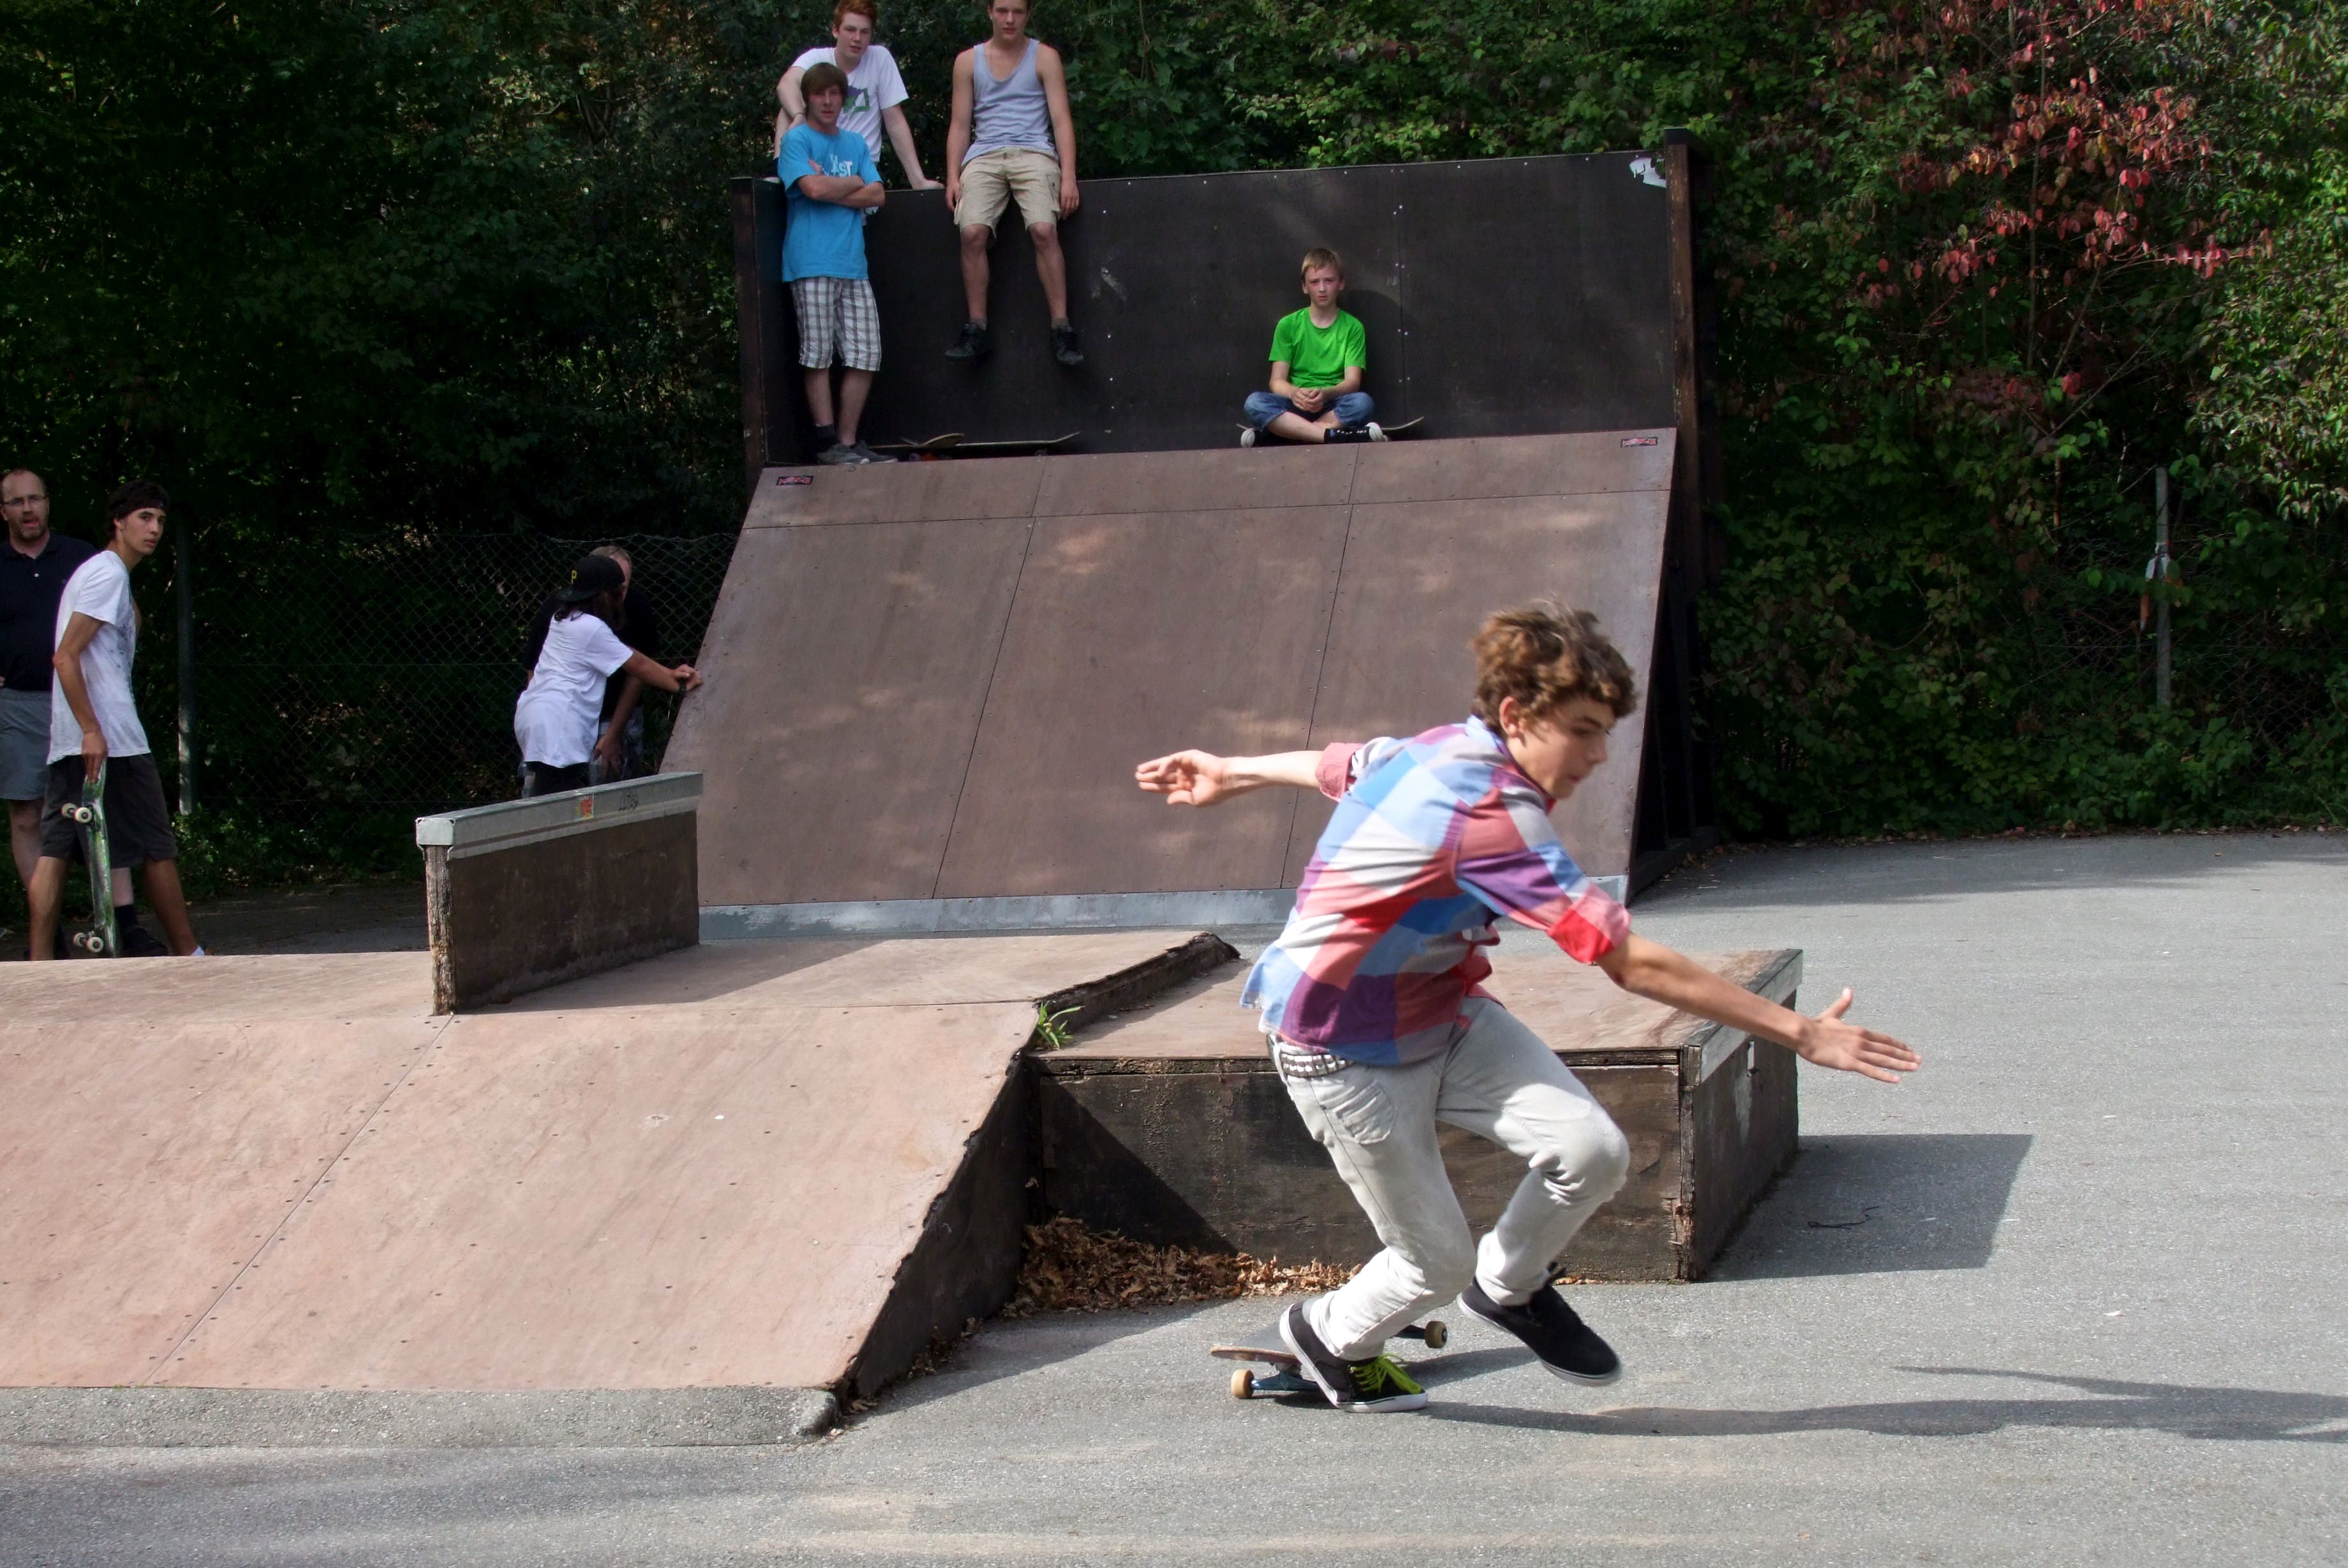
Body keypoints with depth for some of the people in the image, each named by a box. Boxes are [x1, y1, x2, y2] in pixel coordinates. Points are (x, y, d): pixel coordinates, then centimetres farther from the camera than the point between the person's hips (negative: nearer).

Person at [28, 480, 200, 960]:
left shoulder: (95, 571, 20)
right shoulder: (109, 574, -10)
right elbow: (65, 657, -19)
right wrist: (92, 731, -22)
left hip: (69, 740, 9)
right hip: (110, 737, -9)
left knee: (55, 849, 1)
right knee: (157, 848, 0)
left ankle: (40, 966, -3)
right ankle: (189, 957, 7)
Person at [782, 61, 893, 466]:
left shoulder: (856, 144, 19)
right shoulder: (797, 140, 2)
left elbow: (876, 196, 7)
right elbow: (813, 188, -14)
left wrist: (830, 190, -5)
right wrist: (853, 183, 2)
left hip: (853, 264, 6)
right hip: (812, 264, -6)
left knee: (865, 356, 1)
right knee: (818, 356, -4)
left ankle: (849, 441, 8)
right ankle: (828, 443, -2)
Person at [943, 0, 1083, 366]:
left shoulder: (1044, 58, 10)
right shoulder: (968, 61, 16)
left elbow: (1062, 120, 4)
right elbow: (960, 126, 15)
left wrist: (1068, 176, -8)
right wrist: (953, 177, 1)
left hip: (1034, 153, -2)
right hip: (984, 155, 2)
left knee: (1044, 230, -28)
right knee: (973, 231, -25)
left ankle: (1061, 328, -26)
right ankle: (977, 329, -20)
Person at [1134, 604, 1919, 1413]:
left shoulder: (1437, 751, -5)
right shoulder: (1491, 816, -33)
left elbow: (1339, 764, 18)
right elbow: (1635, 965, -34)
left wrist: (1232, 772, 39)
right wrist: (1800, 1033, -31)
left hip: (1446, 1017, 8)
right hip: (1347, 1057, -8)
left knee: (1592, 1150, -11)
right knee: (1437, 1265, 2)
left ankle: (1510, 1288, 19)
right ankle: (1331, 1338, 36)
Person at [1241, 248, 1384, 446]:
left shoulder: (1352, 327, 7)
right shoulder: (1288, 325, 8)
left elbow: (1352, 381, -3)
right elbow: (1277, 381, 1)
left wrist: (1325, 394, -26)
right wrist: (1294, 393, -23)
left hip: (1333, 406, -1)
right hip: (1295, 406, 1)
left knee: (1362, 402, -34)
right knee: (1255, 402, -30)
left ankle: (1293, 431, -29)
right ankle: (1334, 435, -37)